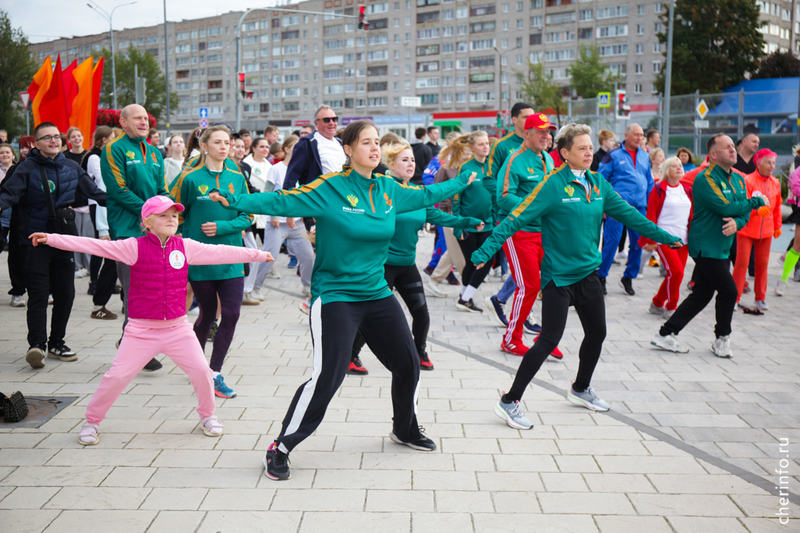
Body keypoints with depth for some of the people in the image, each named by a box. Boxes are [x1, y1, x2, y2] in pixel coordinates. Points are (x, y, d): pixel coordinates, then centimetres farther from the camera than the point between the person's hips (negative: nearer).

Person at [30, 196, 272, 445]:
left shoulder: (185, 247, 2)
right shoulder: (135, 247, -7)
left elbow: (220, 253, 6)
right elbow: (95, 246, -12)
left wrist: (258, 254, 9)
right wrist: (51, 239, -17)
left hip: (178, 328, 3)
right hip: (142, 330, -2)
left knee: (202, 371, 1)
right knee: (117, 376, -1)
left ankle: (207, 415, 28)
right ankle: (92, 421, 22)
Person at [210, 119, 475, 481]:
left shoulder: (389, 190, 6)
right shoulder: (329, 188, -11)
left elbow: (426, 195, 23)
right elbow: (283, 201, -18)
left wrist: (464, 181, 32)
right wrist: (235, 201, -30)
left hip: (377, 294, 7)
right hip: (335, 296, -6)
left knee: (408, 365, 13)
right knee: (327, 377, -13)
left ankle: (405, 430, 40)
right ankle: (280, 449, 6)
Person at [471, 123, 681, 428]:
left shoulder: (598, 183, 5)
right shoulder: (553, 184, -15)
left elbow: (627, 213, 13)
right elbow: (517, 219, -19)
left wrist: (664, 236, 16)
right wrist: (486, 250, -26)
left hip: (588, 273, 7)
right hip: (558, 275, -7)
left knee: (597, 333, 16)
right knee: (549, 340, -9)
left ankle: (581, 390, 39)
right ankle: (510, 402, 1)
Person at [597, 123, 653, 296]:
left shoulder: (645, 156, 14)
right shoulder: (613, 155, -1)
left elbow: (649, 181, 21)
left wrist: (648, 204, 14)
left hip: (639, 206, 5)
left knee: (638, 242, 6)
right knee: (612, 241, -7)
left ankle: (628, 278, 20)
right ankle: (601, 277, 7)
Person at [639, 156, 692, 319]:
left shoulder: (687, 190, 14)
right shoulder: (659, 189, -2)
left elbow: (691, 216, 17)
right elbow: (651, 215, -4)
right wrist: (650, 240, -8)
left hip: (683, 239, 6)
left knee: (677, 274, 4)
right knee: (676, 271, -14)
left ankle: (657, 304, 20)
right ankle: (671, 308, 2)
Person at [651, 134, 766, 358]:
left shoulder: (738, 180, 13)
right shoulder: (705, 179, -14)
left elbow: (745, 213, 9)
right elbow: (726, 208, -24)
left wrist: (736, 222, -15)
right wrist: (756, 202, -11)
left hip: (721, 248, 9)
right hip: (705, 246, -9)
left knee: (701, 295, 9)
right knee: (728, 291, -7)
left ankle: (666, 335, 16)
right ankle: (722, 339, 13)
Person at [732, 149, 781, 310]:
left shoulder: (775, 183, 7)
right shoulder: (747, 180, -10)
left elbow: (777, 206, 17)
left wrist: (777, 226, 21)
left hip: (766, 230, 5)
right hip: (747, 229, -5)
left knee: (762, 264, 9)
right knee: (742, 263, -5)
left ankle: (760, 298, 21)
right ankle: (735, 298, 3)